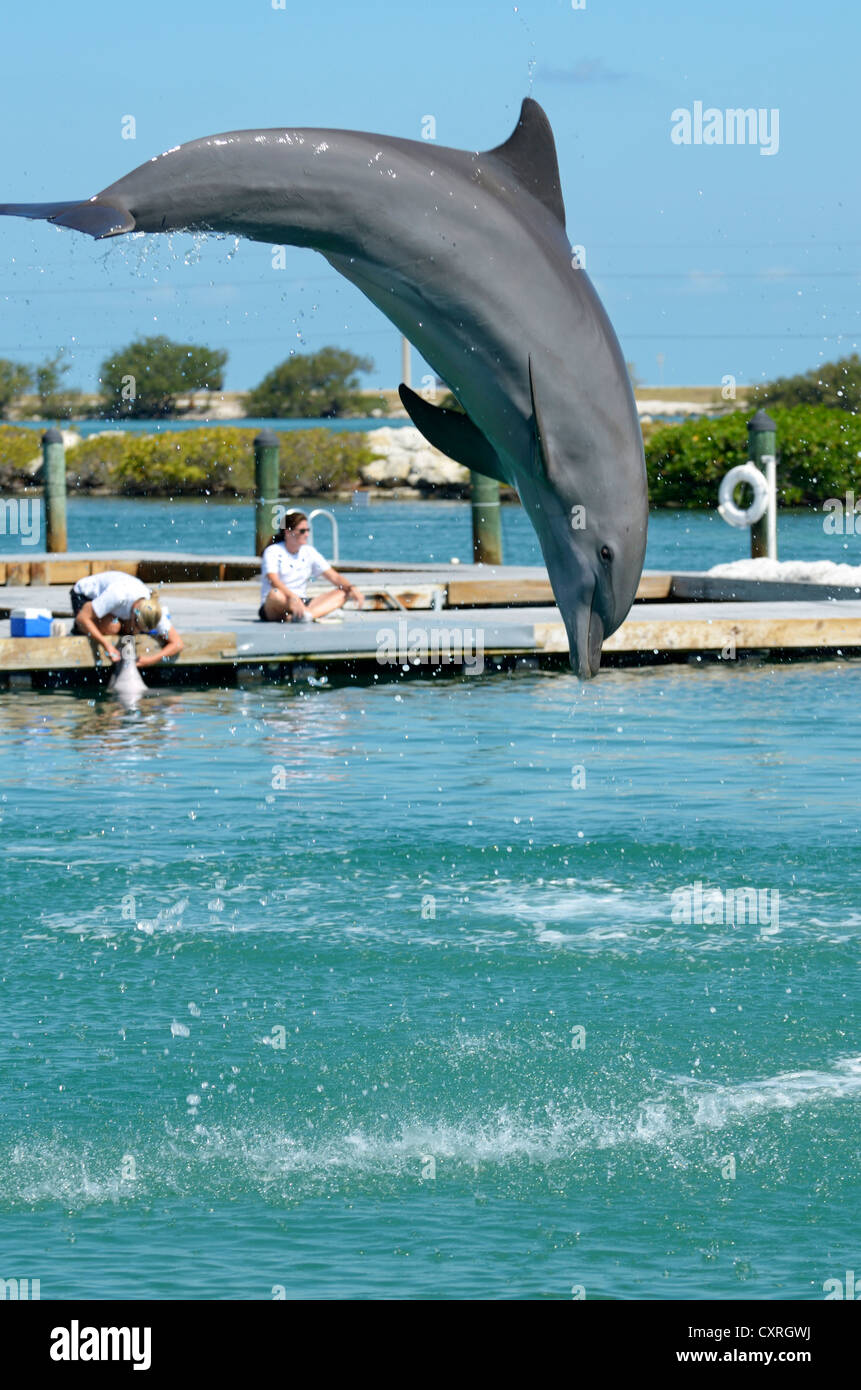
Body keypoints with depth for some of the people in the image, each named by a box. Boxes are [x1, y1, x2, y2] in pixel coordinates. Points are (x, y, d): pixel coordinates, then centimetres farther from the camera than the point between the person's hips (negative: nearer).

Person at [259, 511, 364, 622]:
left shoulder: (309, 552, 10)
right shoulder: (273, 552, -7)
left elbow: (334, 576, 7)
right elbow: (274, 581, -23)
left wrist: (351, 588, -13)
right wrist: (292, 597, -41)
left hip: (301, 604, 6)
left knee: (342, 593, -13)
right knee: (275, 594, -40)